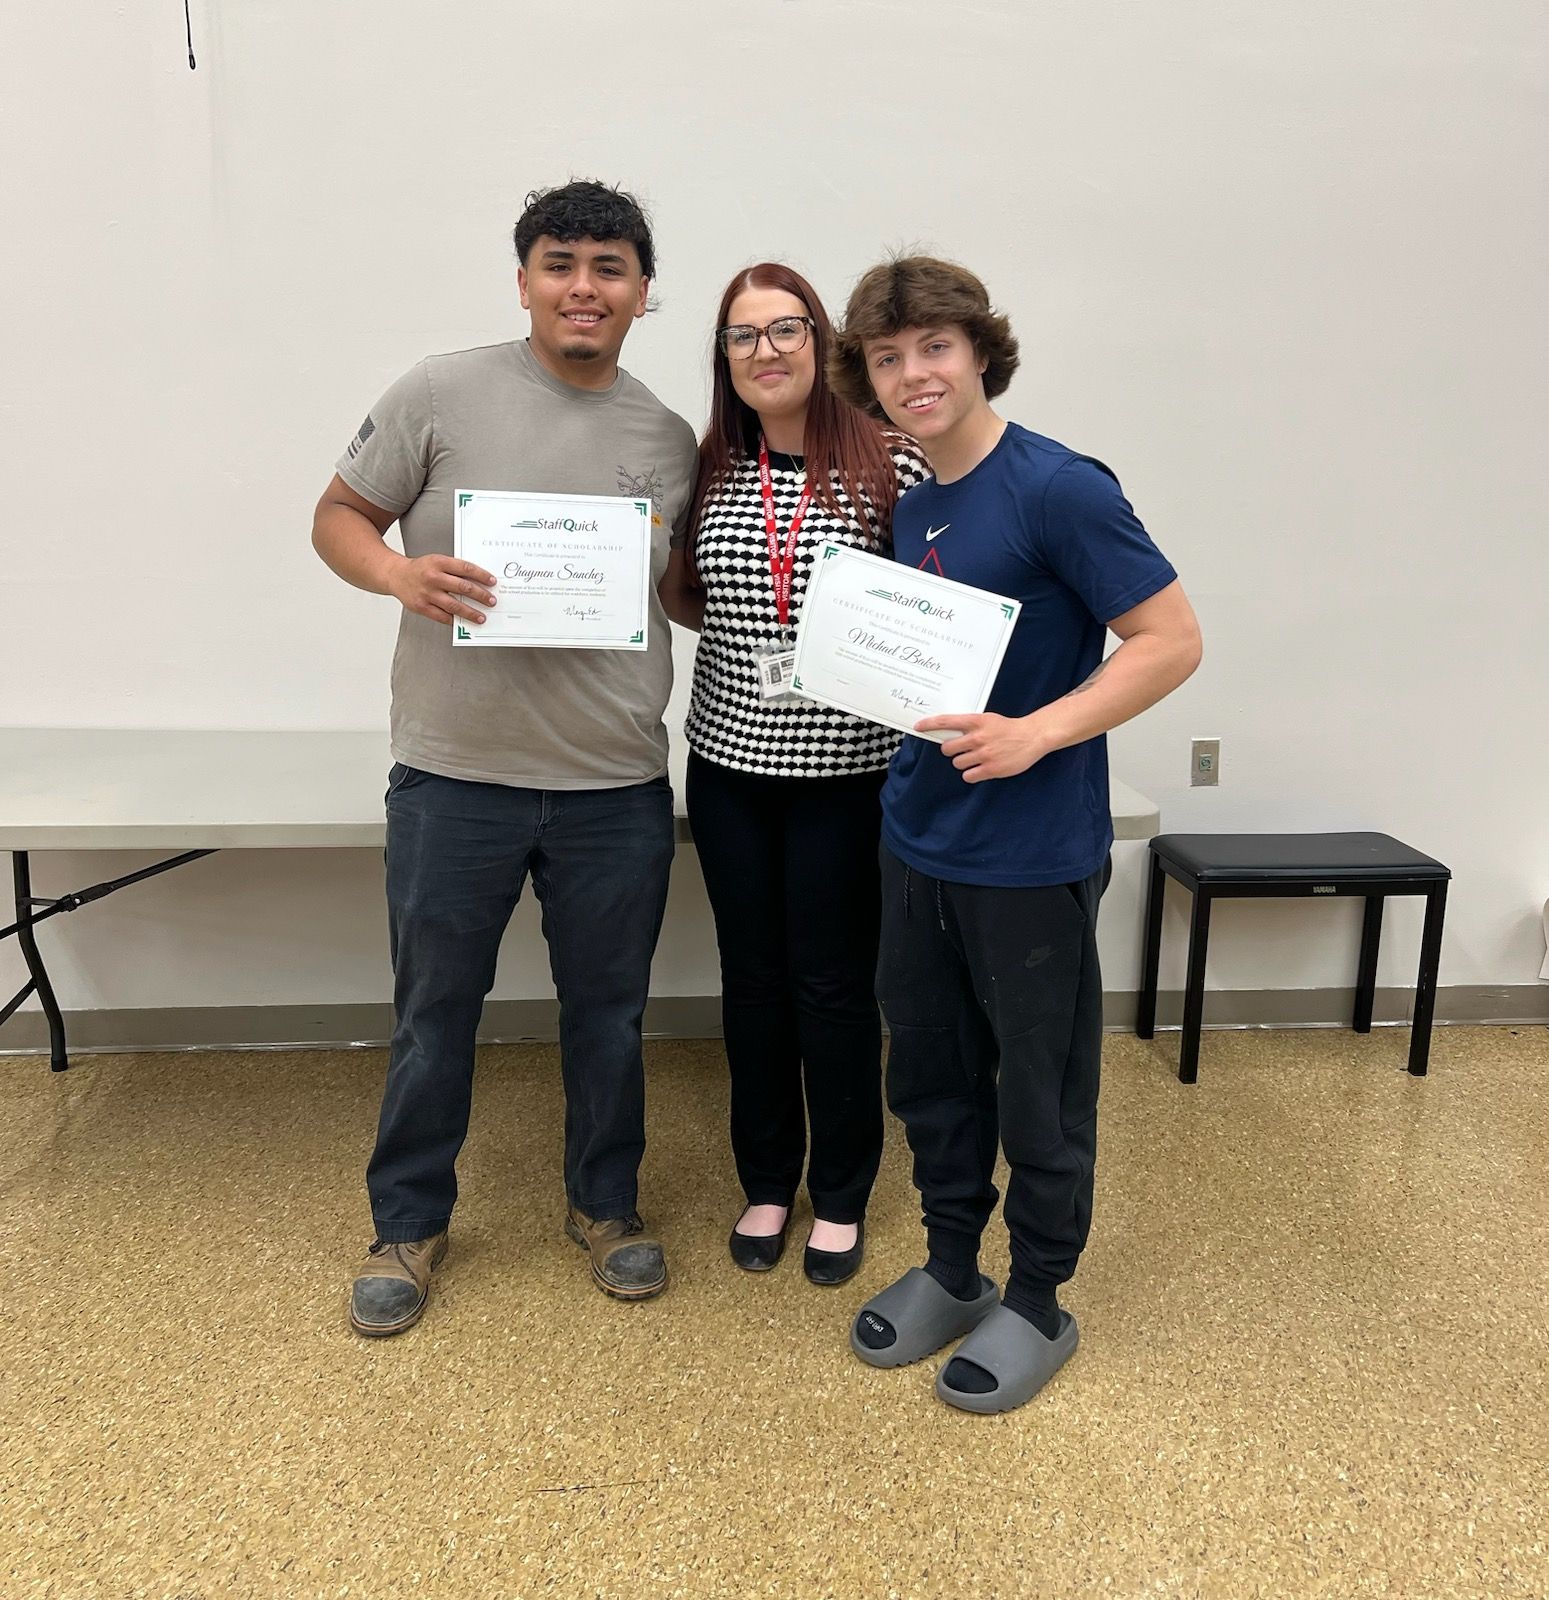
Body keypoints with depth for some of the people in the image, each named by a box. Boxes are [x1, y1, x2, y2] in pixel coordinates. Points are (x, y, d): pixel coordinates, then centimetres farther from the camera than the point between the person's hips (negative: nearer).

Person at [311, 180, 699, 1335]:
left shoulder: (669, 440, 5)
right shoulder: (443, 394, -3)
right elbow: (339, 517, 1)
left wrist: (662, 563, -4)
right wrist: (402, 574, -18)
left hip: (616, 786, 2)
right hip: (455, 773, -2)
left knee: (608, 1012, 15)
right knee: (435, 1012, 13)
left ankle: (605, 1205, 38)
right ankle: (410, 1221, 34)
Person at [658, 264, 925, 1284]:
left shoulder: (891, 464, -8)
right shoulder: (711, 470, 5)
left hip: (846, 769, -3)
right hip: (730, 762, 4)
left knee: (836, 986, 7)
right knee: (753, 979, 13)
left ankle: (842, 1197, 27)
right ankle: (767, 1181, 32)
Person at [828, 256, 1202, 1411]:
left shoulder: (1057, 488, -14)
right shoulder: (913, 511, 9)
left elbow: (1173, 640, -16)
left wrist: (1035, 734, -24)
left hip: (1033, 856, -7)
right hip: (919, 841, 7)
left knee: (1041, 1089, 9)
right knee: (931, 1072, 17)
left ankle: (1037, 1303, 29)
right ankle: (951, 1270, 37)